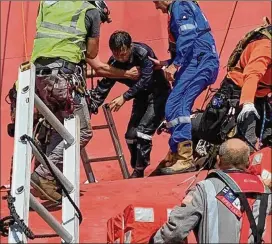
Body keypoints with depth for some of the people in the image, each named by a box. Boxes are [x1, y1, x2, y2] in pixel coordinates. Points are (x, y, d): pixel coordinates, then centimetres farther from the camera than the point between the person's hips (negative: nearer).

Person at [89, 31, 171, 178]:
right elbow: (102, 88, -8)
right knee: (131, 135, 0)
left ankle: (139, 171, -10)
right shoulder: (114, 63, -9)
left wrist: (125, 97, -33)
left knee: (143, 130, -19)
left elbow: (145, 79, -31)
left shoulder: (143, 52, -26)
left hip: (158, 95, -6)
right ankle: (136, 169, 18)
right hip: (141, 97, 6)